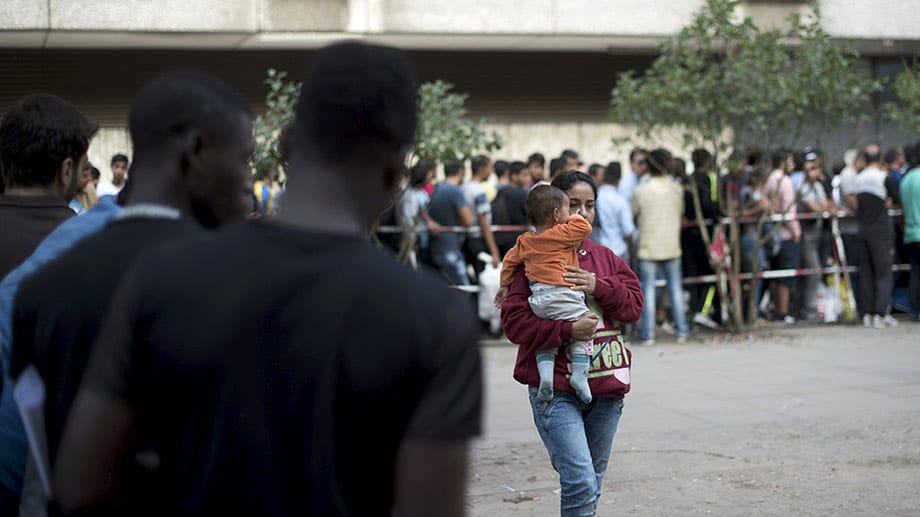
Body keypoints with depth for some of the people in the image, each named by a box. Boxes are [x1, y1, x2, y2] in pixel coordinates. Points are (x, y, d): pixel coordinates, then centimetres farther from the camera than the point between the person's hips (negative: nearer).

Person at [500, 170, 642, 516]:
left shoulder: (605, 258, 14)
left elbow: (635, 304, 5)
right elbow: (514, 321, -10)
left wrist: (599, 287, -12)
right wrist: (568, 330, -20)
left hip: (606, 388, 6)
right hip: (557, 389, -6)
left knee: (591, 485, 14)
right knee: (581, 483, -17)